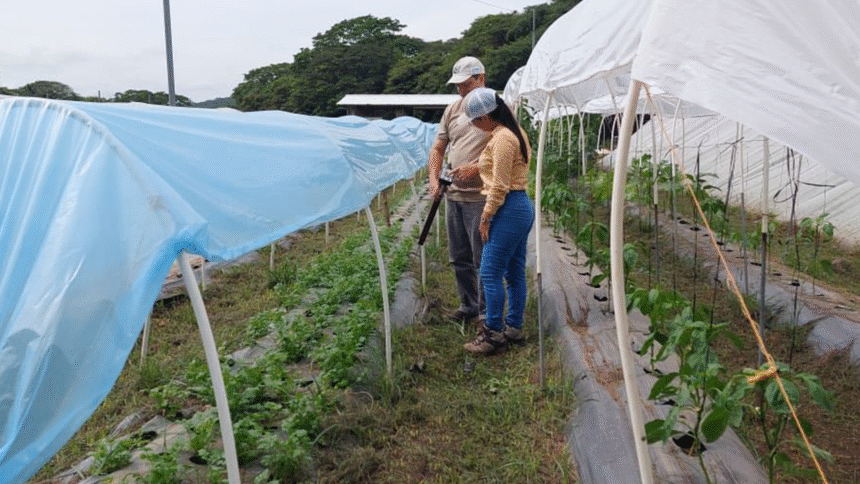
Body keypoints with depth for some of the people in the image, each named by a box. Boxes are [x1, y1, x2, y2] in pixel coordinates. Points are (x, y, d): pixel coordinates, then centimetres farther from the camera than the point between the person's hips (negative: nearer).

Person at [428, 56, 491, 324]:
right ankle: (468, 307, 29)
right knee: (459, 258, 14)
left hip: (481, 196, -7)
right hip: (453, 194, 7)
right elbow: (438, 148, 16)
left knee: (483, 259, -1)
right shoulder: (453, 109, 13)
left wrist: (477, 167, -22)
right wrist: (434, 179, 3)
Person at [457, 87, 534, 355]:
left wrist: (486, 217, -11)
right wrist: (472, 167, 28)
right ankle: (514, 328, 23)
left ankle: (494, 335, 1)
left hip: (509, 210, -11)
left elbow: (499, 186, -18)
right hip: (522, 207, 11)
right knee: (515, 273, 14)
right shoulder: (514, 132, 16)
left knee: (490, 273, -5)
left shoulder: (502, 138, -16)